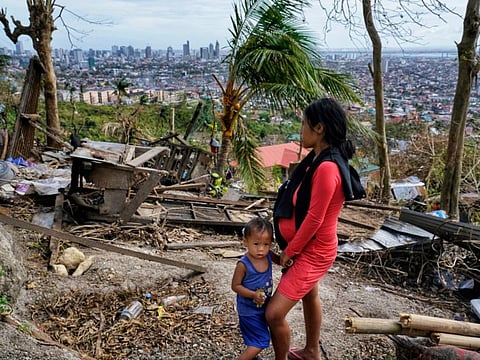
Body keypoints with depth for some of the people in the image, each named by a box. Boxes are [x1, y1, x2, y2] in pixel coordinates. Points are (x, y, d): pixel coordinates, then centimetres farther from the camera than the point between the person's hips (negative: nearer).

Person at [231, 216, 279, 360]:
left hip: (263, 307, 7)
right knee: (261, 341, -4)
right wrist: (253, 295, -29)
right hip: (249, 310, -7)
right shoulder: (243, 265, -28)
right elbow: (236, 286, -19)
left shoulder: (269, 256, -11)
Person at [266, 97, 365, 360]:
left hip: (313, 252, -10)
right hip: (307, 247, 10)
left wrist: (289, 251, -14)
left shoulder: (327, 167, -30)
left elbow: (314, 219, -26)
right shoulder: (317, 158, 1)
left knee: (274, 314, -8)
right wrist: (291, 247, 8)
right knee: (309, 296, 27)